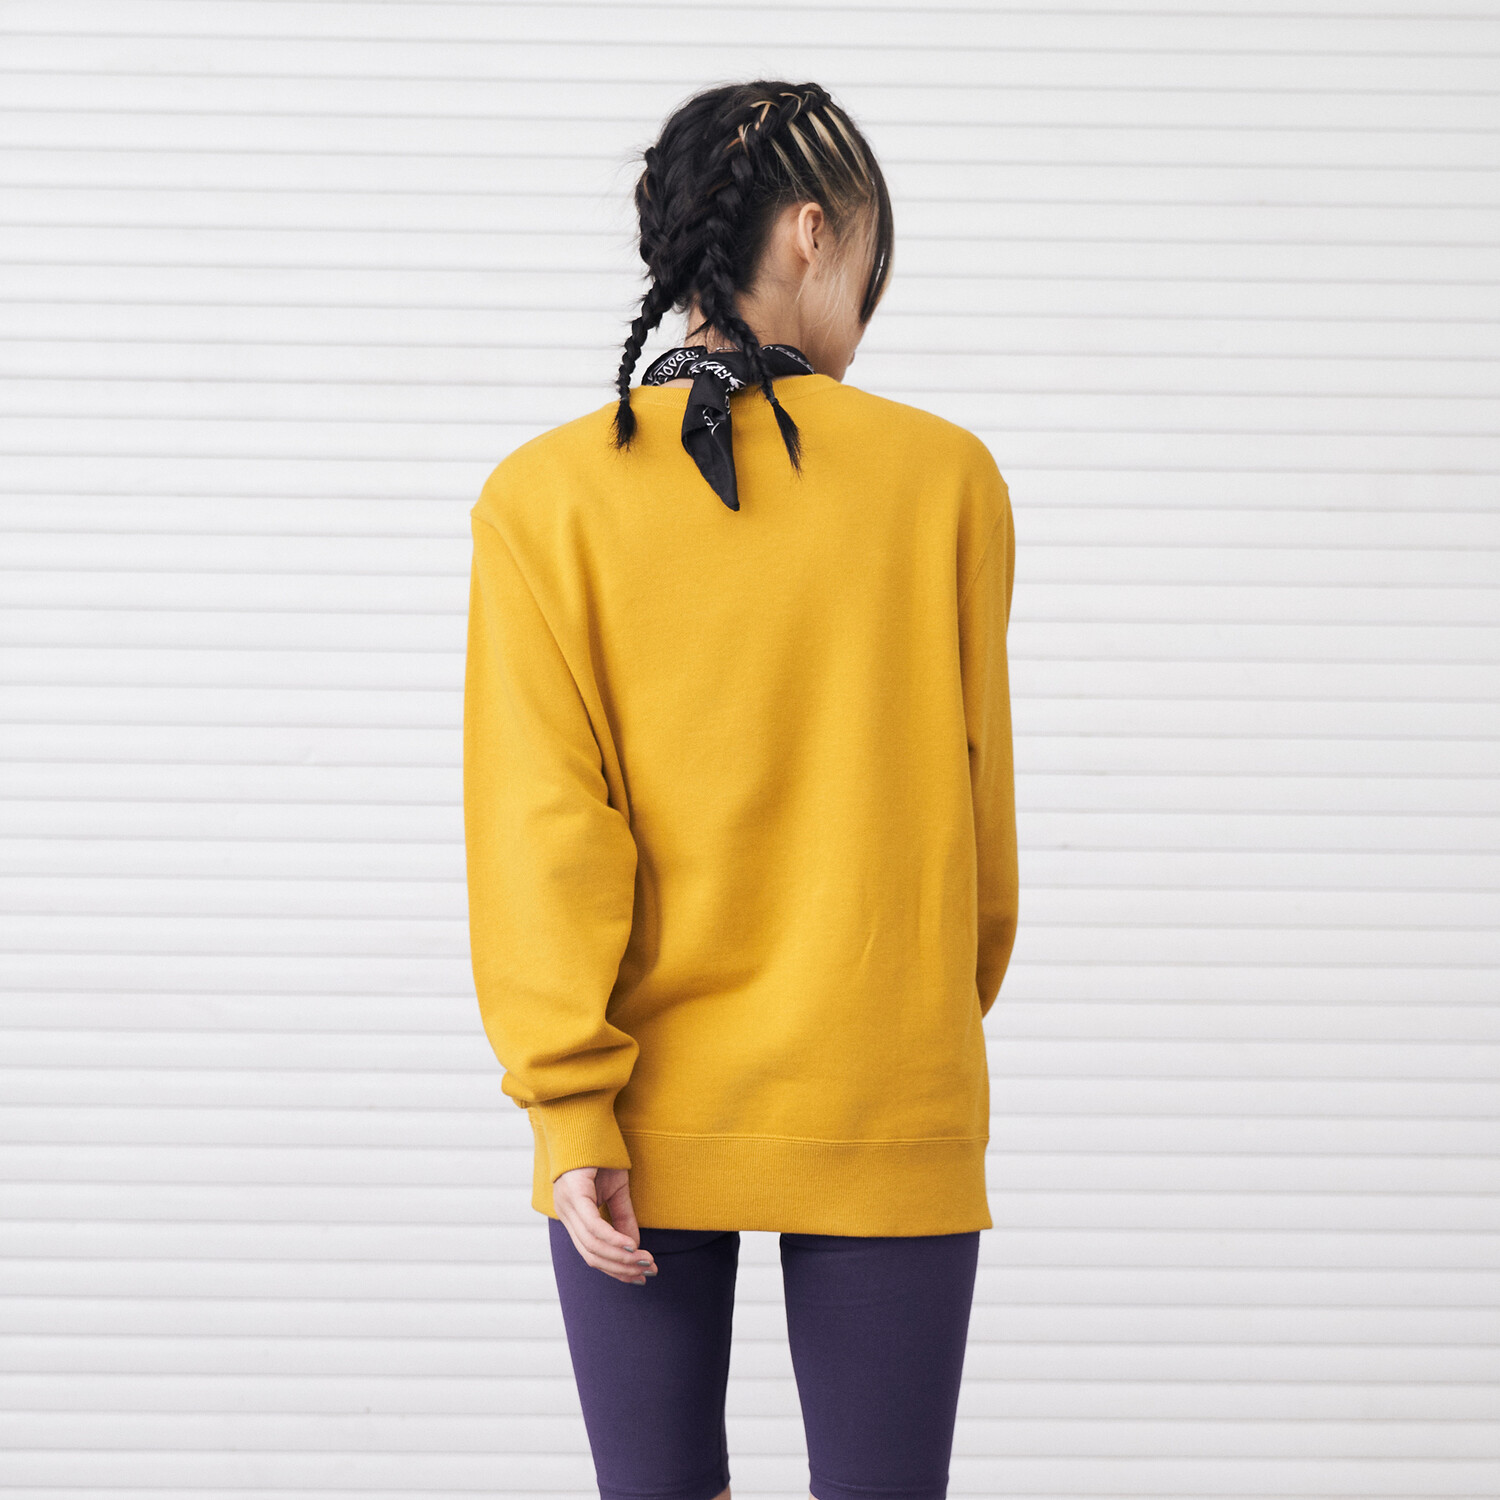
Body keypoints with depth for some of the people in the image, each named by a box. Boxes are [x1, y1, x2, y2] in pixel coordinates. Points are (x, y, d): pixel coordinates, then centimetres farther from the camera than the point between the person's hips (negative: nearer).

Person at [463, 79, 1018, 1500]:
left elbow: (544, 827, -9)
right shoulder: (946, 478, -3)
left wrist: (572, 1109, -7)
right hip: (885, 1115, 0)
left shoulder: (547, 496, -4)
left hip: (649, 1116, 1)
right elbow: (972, 794, 7)